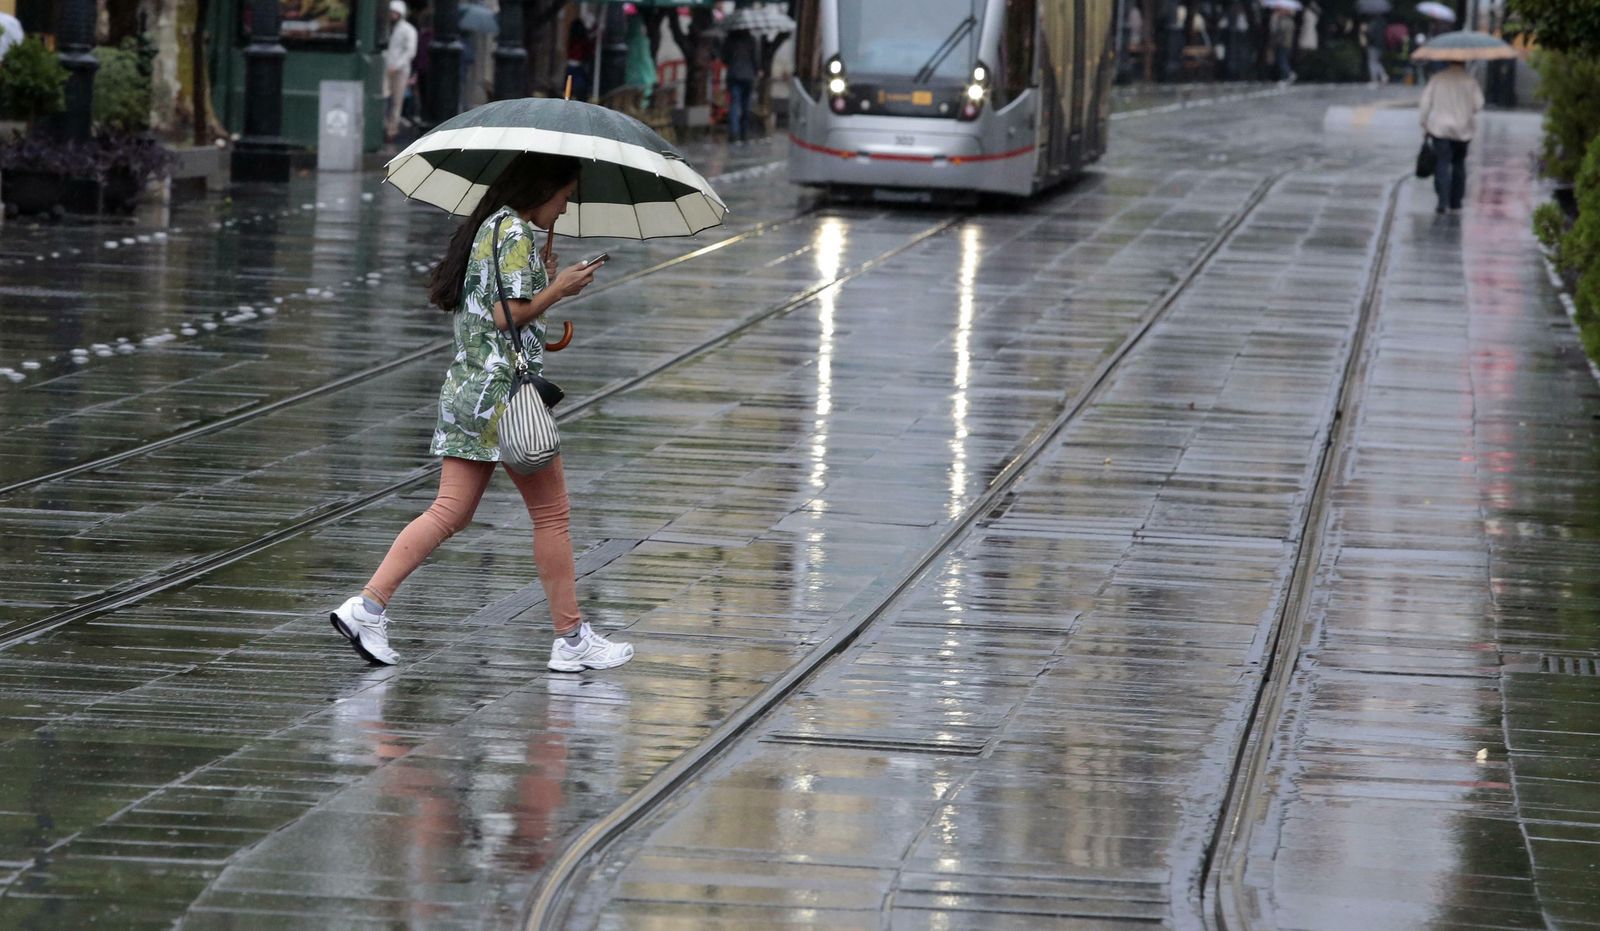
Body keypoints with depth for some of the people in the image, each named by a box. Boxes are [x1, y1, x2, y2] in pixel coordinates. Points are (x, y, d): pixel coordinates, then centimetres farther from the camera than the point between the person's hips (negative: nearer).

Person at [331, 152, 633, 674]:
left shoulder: (486, 227, 16)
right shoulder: (517, 232, -13)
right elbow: (508, 315, -19)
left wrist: (544, 282, 19)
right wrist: (558, 289, -7)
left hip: (465, 390, 9)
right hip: (504, 388, -9)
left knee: (451, 513, 6)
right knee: (551, 514, 2)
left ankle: (368, 606, -4)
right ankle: (572, 641, 8)